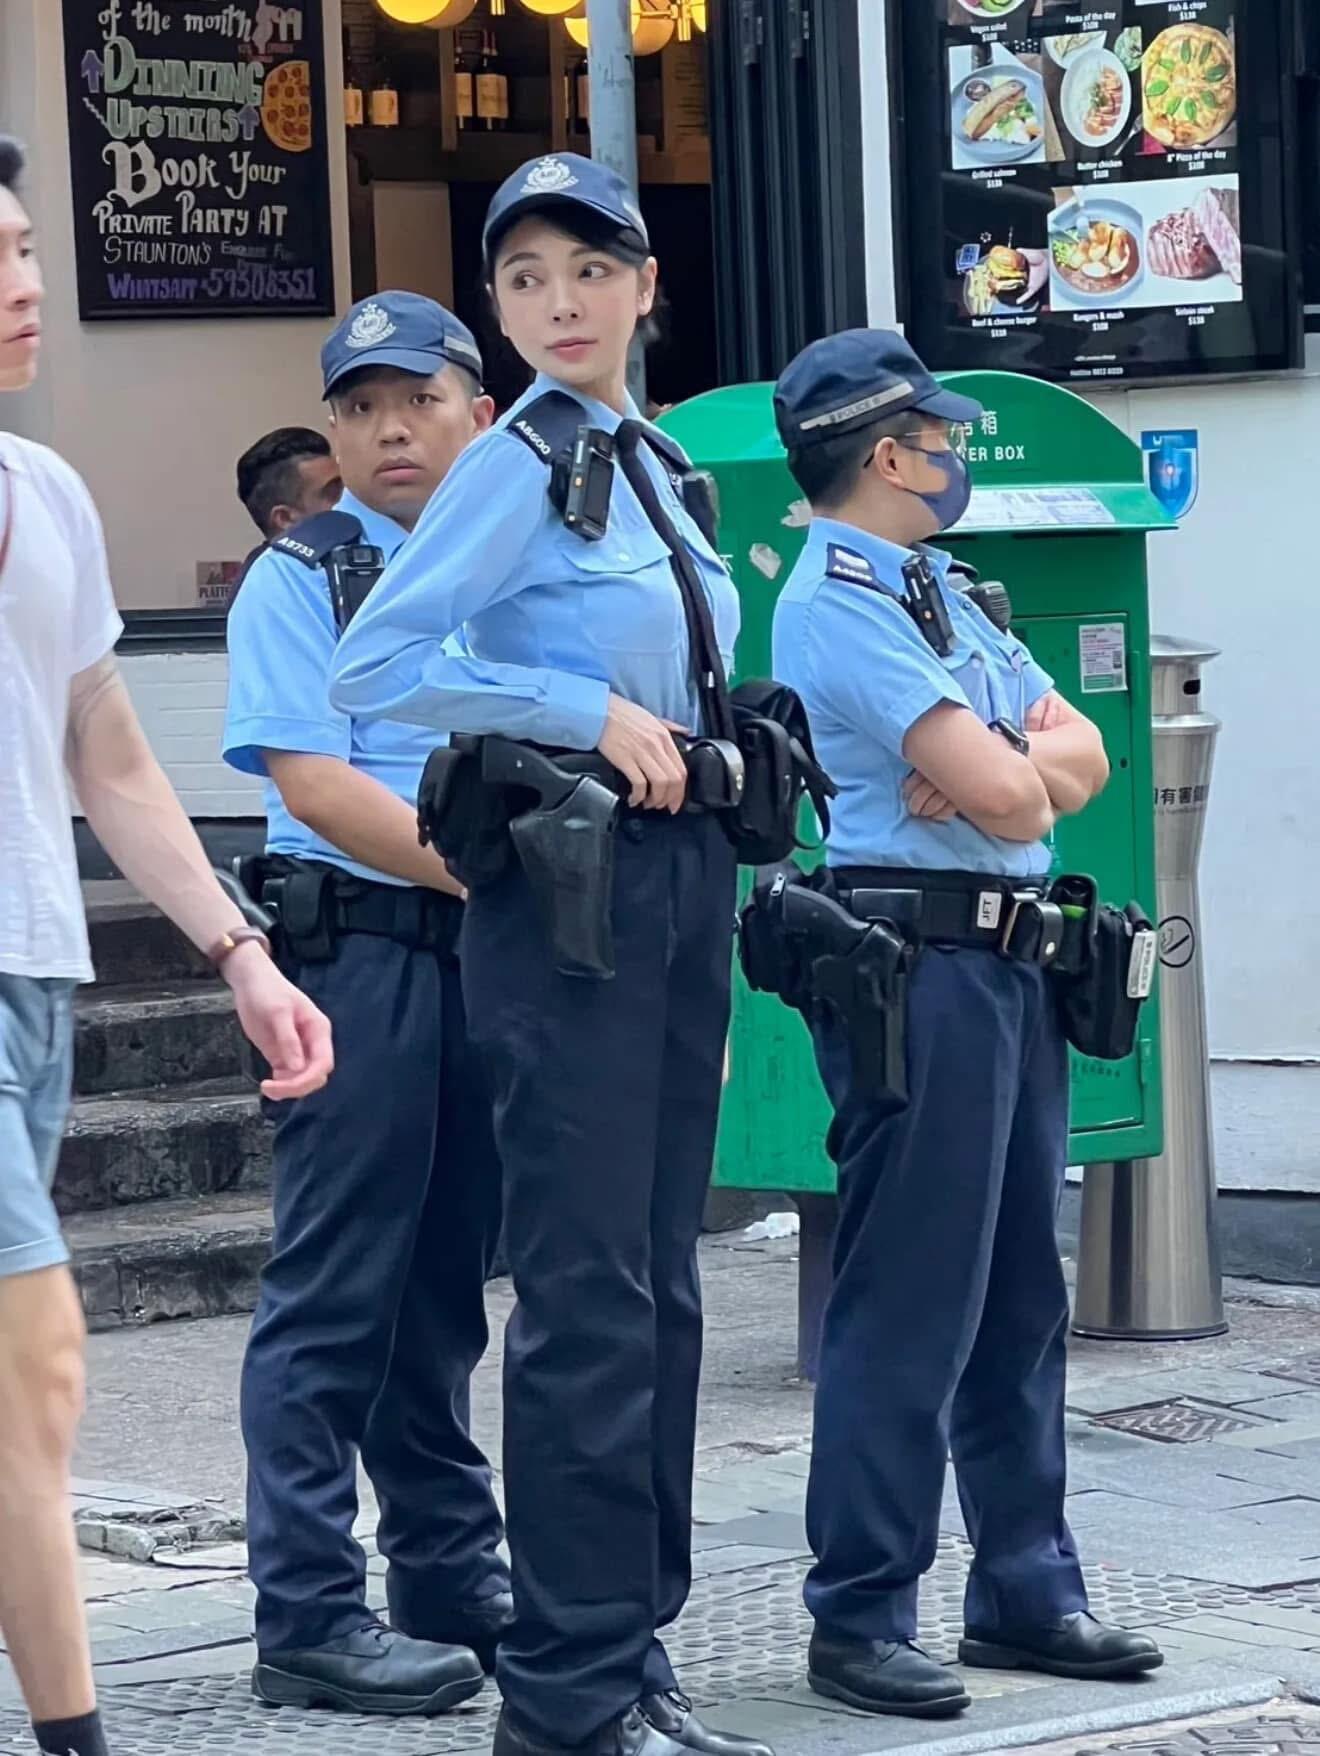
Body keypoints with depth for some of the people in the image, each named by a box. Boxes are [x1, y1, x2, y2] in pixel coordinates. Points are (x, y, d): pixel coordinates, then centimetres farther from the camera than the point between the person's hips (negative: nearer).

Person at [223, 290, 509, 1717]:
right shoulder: (301, 578, -2)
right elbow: (315, 782, -13)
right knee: (336, 1298, -4)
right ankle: (308, 1617, -1)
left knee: (443, 1290, 13)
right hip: (361, 946, -5)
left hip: (497, 957, 6)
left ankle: (454, 1581, 21)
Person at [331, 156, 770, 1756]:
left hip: (679, 882, 8)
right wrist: (593, 711, -16)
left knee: (660, 1284, 10)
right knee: (588, 1295, -8)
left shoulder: (653, 466, 15)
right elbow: (373, 670, -17)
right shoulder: (517, 466, -8)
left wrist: (688, 754, 9)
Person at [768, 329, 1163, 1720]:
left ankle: (1024, 1589, 21)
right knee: (907, 1306, -7)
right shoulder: (838, 601, -11)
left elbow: (1081, 755, 13)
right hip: (916, 964, -10)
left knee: (1021, 1295, 13)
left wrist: (1006, 768, -8)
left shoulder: (944, 595, 20)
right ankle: (859, 1618, -2)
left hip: (1008, 961, 10)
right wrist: (1014, 771, 4)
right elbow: (1000, 790, -19)